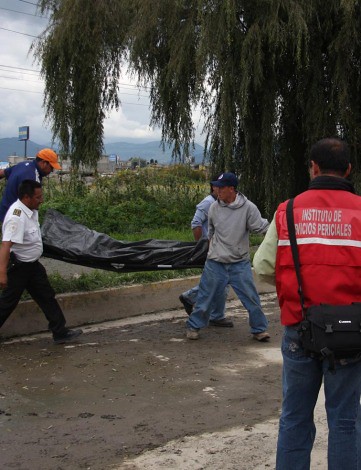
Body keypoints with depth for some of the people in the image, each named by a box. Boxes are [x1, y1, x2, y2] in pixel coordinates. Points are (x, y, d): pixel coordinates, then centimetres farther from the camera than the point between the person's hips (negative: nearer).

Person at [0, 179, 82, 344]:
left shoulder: (30, 210, -1)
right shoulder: (17, 217, -29)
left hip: (32, 264, 9)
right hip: (18, 267, -9)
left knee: (47, 297, 12)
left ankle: (60, 332, 19)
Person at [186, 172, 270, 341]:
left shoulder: (248, 207, -11)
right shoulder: (214, 208, -1)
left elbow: (260, 228, -8)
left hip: (240, 264, -2)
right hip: (215, 263, 2)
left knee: (251, 298, 3)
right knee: (205, 296, 10)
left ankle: (259, 329, 21)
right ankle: (194, 326, 27)